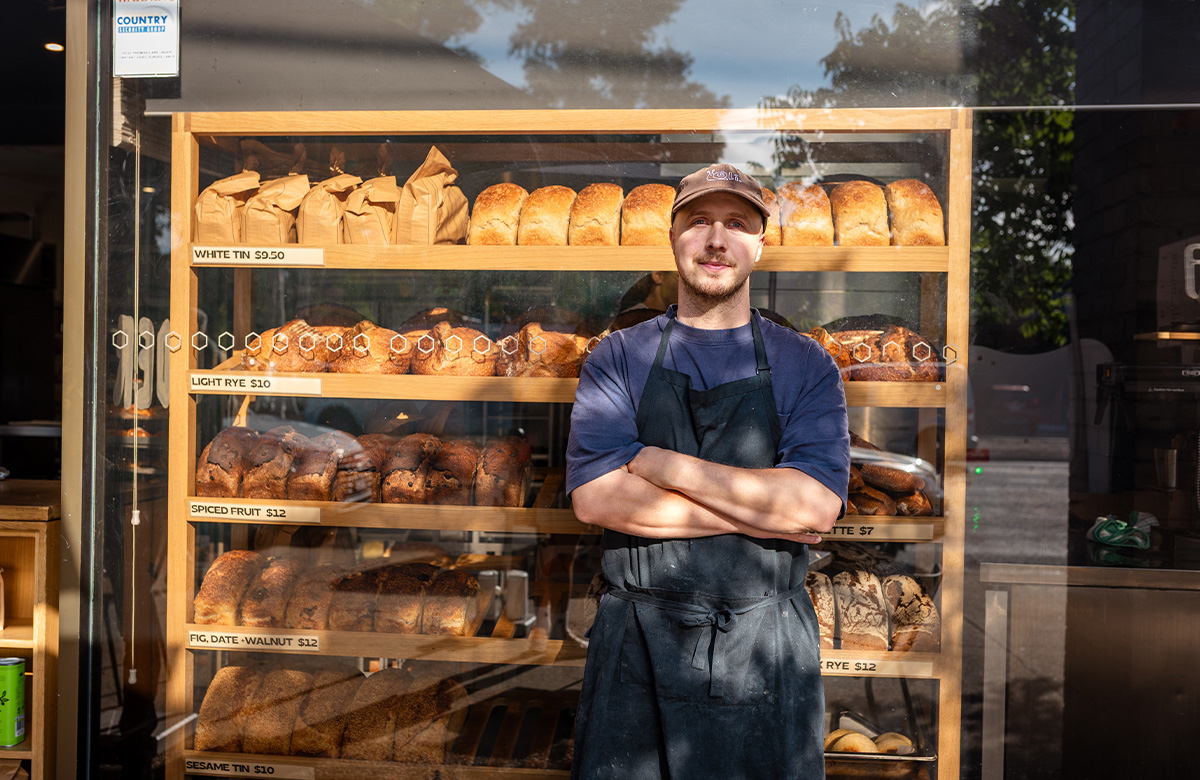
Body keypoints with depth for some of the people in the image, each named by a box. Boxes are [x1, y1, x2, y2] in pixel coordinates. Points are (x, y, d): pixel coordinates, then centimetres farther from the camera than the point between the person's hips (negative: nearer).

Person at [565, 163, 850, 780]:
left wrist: (661, 464, -14)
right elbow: (594, 497, -12)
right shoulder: (619, 357, 2)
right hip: (639, 642, 0)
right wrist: (759, 510, -14)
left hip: (765, 651, 0)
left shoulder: (804, 365, 1)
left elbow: (815, 506, -13)